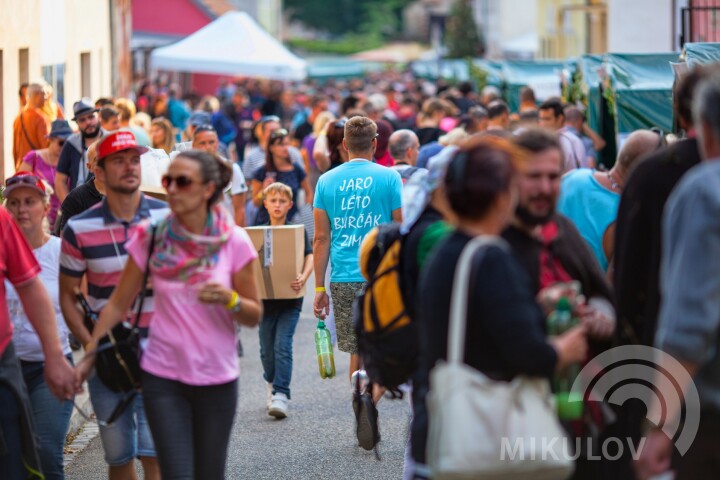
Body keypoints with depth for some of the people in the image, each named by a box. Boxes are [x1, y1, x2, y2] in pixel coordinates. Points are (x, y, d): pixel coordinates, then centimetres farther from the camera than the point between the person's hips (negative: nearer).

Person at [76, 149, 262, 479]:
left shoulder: (234, 242, -6)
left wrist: (229, 299, -21)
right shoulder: (151, 238, -4)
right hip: (163, 377, 0)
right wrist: (88, 357, 2)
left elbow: (254, 316, 0)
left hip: (217, 378, 0)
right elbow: (118, 303, 4)